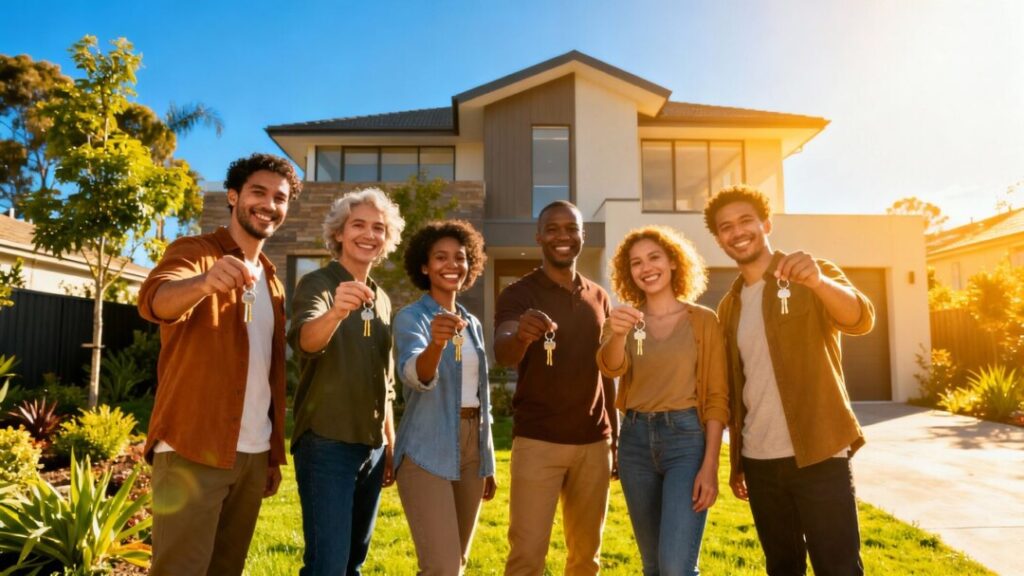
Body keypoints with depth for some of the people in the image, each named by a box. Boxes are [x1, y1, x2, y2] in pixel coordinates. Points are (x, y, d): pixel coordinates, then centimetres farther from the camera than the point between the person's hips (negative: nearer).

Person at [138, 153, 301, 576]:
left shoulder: (271, 280, 16)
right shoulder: (194, 251, -3)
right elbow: (154, 299, -25)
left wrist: (274, 452, 13)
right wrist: (206, 281, -47)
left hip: (253, 454, 6)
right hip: (192, 450, -6)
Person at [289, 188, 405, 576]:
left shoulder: (380, 299, 13)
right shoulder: (317, 284, -6)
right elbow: (305, 340, -28)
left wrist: (390, 442, 15)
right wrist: (335, 312, -49)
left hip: (372, 447, 7)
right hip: (326, 444, -6)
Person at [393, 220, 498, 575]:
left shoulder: (473, 323, 12)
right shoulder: (410, 317, -7)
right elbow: (415, 376, -28)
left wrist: (488, 464, 16)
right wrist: (436, 344, -49)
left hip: (470, 447, 7)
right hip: (427, 452, -6)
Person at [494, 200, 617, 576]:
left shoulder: (599, 298, 11)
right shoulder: (518, 294, -4)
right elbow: (502, 354, -22)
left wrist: (616, 435, 13)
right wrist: (520, 336, -45)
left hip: (593, 442, 4)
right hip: (537, 441, -4)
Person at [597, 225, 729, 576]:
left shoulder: (703, 320, 0)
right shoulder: (625, 320, 7)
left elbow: (717, 397, -3)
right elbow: (611, 368, -14)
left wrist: (710, 465, -12)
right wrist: (617, 334, -36)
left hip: (687, 437, -3)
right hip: (636, 440, 4)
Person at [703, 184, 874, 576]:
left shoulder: (813, 278, -3)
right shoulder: (729, 307, 10)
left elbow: (861, 320, -23)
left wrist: (818, 281, -43)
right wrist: (735, 461, 13)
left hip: (819, 455, -5)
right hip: (759, 462, 5)